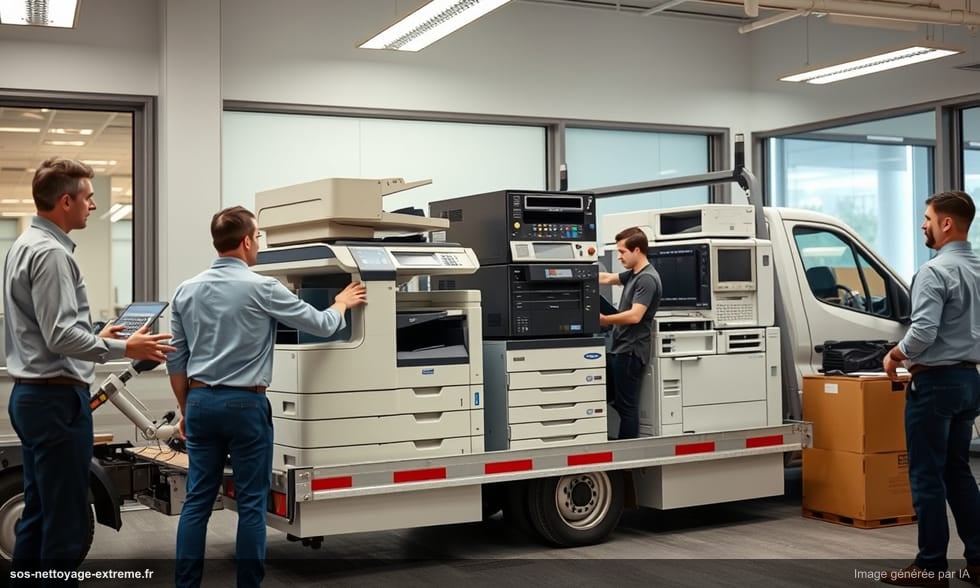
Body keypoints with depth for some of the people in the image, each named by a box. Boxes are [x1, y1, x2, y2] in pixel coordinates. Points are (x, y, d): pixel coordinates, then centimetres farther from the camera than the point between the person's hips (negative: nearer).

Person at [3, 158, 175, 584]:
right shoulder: (50, 252, -17)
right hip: (56, 398, -10)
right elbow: (60, 336, -22)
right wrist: (124, 348, -16)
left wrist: (95, 338, 21)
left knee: (38, 514, 14)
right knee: (65, 522, -5)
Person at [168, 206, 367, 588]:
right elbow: (322, 326, 0)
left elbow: (175, 359, 10)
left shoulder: (186, 291, 5)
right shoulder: (262, 289, -10)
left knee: (197, 499, 8)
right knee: (251, 503, 3)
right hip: (245, 404, -5)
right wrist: (342, 304, 21)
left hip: (201, 402, 5)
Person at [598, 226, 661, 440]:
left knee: (626, 405, -4)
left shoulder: (647, 279, -17)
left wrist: (604, 320, -20)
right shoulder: (633, 274, 12)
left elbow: (635, 316, -25)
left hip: (630, 351, -10)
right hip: (620, 349, 10)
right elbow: (608, 278, 27)